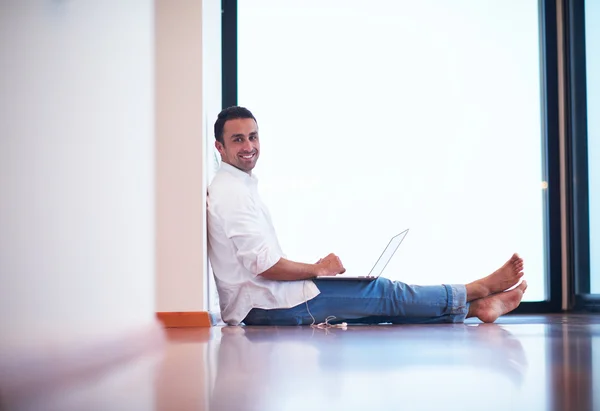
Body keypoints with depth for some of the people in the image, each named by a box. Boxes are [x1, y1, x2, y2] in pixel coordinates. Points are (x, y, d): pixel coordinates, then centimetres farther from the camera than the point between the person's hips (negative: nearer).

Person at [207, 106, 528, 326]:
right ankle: (476, 291, 7)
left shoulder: (237, 187, 19)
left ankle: (475, 307, 6)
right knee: (382, 292, -3)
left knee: (380, 300, 6)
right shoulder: (232, 193, -17)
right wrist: (318, 268, -8)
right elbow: (264, 265, -23)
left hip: (259, 304, 10)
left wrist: (315, 269, 10)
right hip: (264, 306, -10)